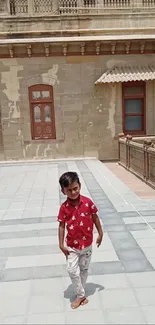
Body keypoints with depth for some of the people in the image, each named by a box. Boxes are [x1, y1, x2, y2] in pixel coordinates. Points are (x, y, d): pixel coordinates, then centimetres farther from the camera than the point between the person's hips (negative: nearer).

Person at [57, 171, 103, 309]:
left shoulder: (87, 202, -15)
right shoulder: (64, 207, -15)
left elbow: (95, 218, -1)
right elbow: (62, 226, -7)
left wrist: (100, 233, 4)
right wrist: (61, 245, -7)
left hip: (87, 243, 1)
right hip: (72, 245, -1)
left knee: (84, 269, 17)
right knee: (73, 271, -1)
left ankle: (80, 293, 37)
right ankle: (81, 295, 21)